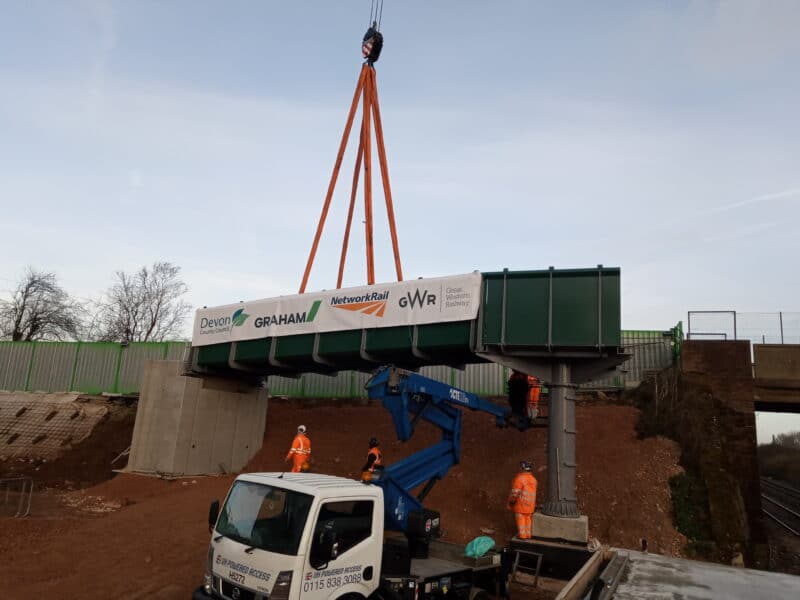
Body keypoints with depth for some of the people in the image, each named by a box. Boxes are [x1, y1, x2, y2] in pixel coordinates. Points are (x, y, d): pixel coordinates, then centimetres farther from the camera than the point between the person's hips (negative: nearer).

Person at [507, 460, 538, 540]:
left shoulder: (520, 478, -22)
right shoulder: (533, 479, 1)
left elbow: (515, 492, -20)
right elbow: (532, 491, 9)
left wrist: (511, 501, -5)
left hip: (521, 503, -6)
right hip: (530, 504, 6)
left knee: (521, 519, 5)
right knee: (528, 519, 16)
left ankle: (522, 535, 10)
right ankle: (528, 534, 23)